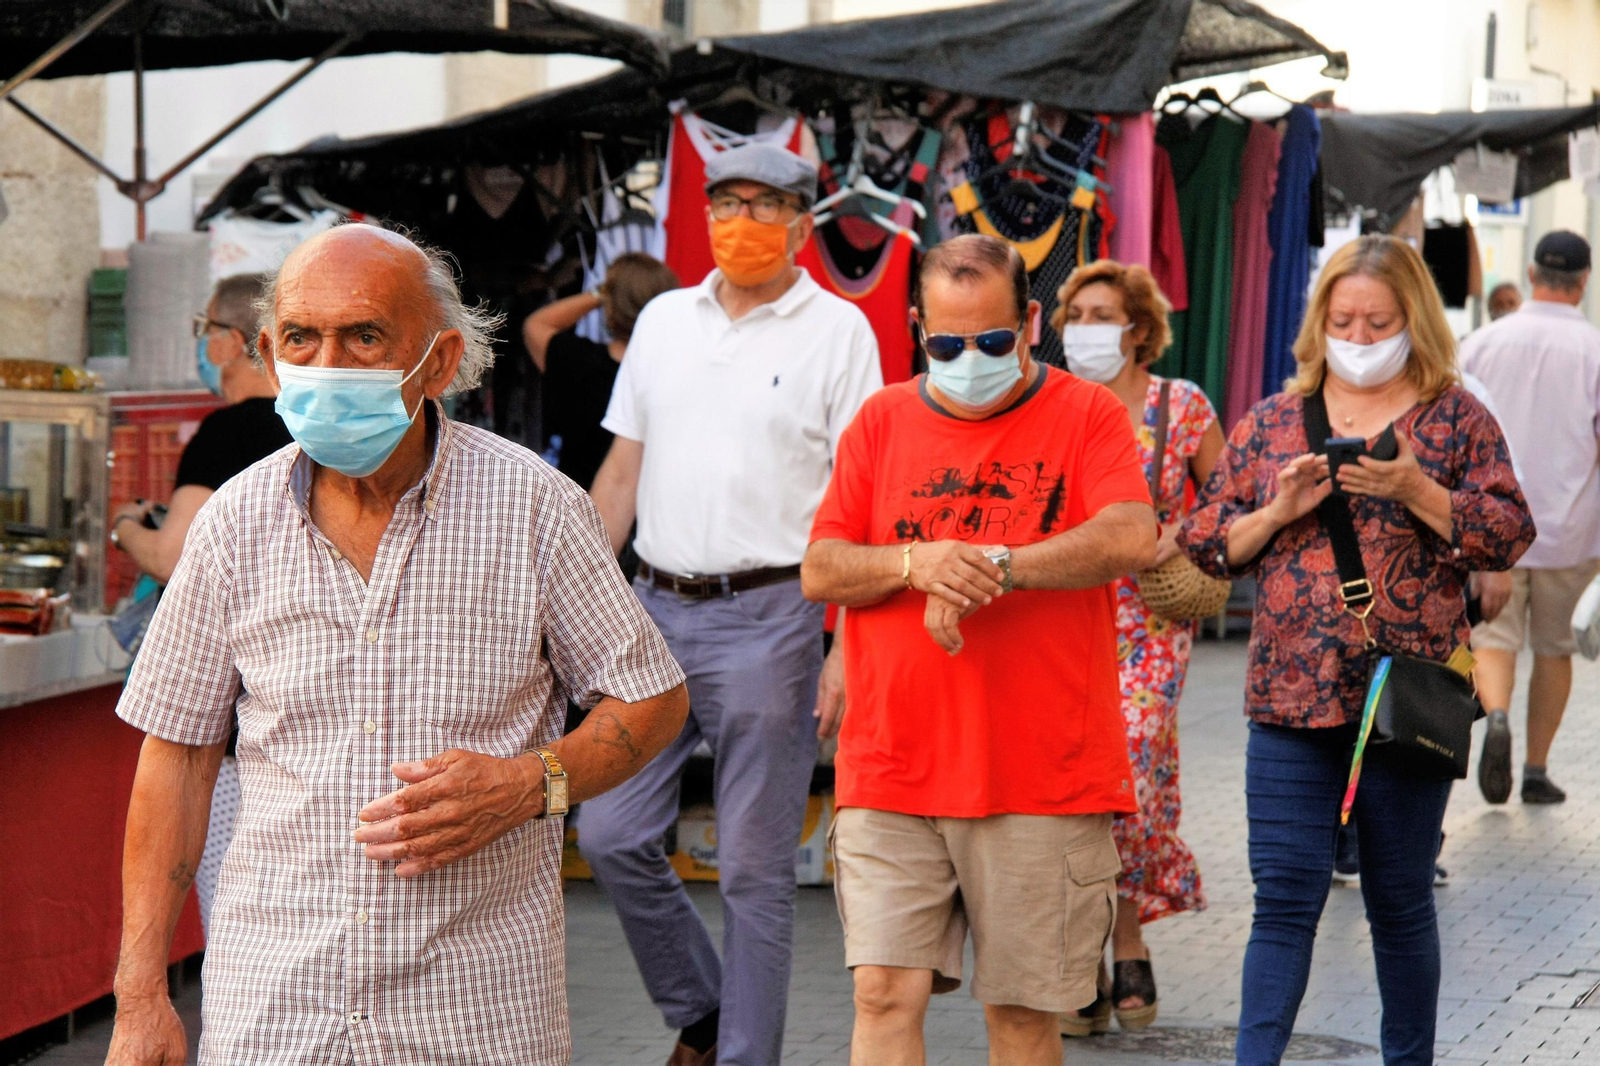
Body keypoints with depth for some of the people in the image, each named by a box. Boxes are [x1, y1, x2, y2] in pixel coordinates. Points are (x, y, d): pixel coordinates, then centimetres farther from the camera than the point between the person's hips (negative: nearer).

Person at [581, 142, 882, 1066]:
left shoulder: (839, 330, -2)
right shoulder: (664, 320, 12)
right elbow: (622, 472, 16)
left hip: (769, 616, -5)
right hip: (658, 609, 5)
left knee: (754, 866, 1)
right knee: (612, 834, 4)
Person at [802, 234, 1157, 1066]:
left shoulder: (1086, 414, 2)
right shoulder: (883, 420, 11)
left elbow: (1132, 540, -15)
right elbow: (819, 571, 6)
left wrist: (989, 567, -16)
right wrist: (915, 564, -14)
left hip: (1042, 779, -2)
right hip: (891, 777, 2)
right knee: (884, 993, -6)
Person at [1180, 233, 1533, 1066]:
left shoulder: (1454, 417, 5)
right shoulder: (1271, 421, 10)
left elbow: (1508, 535, -2)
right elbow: (1206, 543, 10)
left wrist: (1414, 487, -15)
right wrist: (1281, 509, -8)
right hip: (1291, 695, 1)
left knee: (1401, 902, 9)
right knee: (1284, 897, -4)